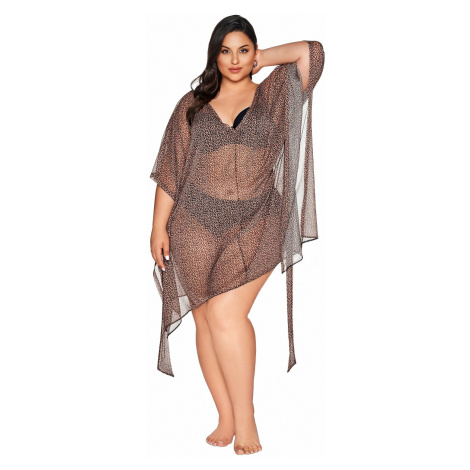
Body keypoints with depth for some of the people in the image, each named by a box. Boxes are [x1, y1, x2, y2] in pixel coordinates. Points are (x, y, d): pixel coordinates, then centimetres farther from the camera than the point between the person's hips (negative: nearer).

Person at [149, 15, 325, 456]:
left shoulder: (273, 95, 10)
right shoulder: (192, 105, 11)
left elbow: (313, 52, 1)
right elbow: (170, 171, 9)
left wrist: (265, 58, 10)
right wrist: (159, 226, 4)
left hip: (254, 227, -2)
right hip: (197, 227, 3)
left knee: (225, 314, -17)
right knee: (207, 320, 3)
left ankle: (245, 420, -4)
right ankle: (226, 420, 15)